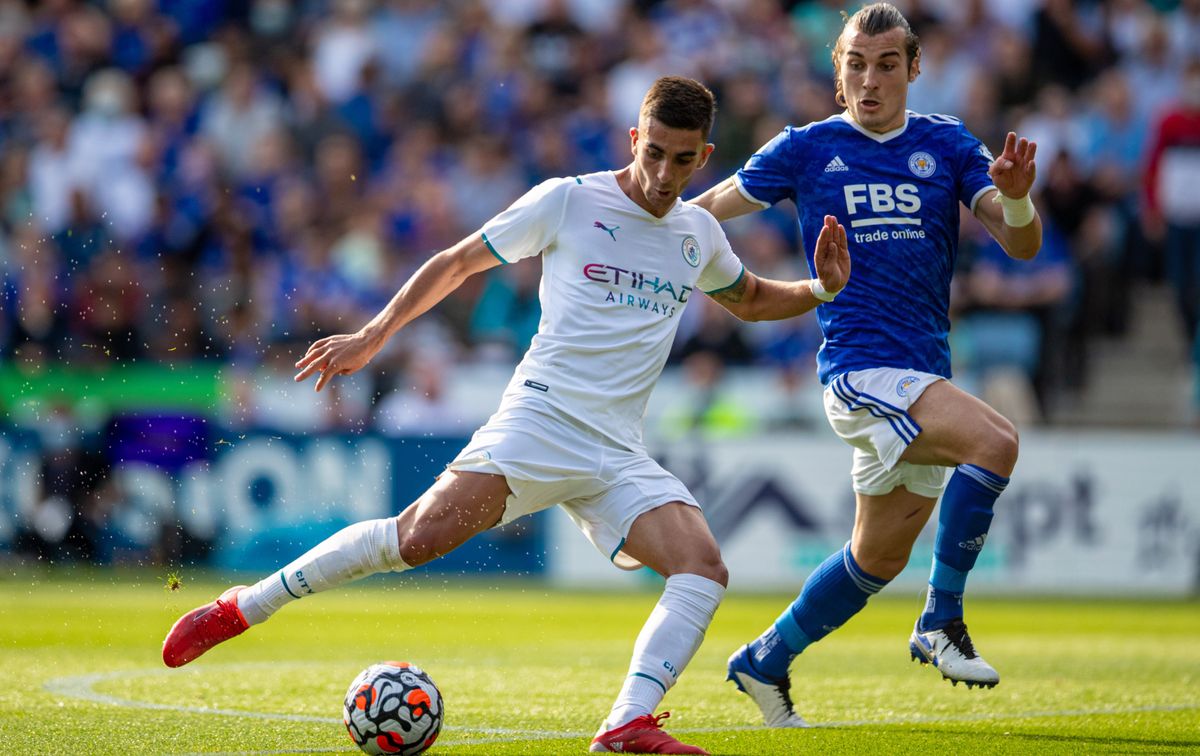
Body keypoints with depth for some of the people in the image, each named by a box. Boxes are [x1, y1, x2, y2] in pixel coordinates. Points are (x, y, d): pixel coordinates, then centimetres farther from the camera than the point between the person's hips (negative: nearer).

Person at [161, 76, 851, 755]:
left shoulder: (699, 234, 17)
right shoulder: (568, 200, 2)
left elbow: (749, 300, 38)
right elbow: (458, 263, 9)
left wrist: (821, 290, 18)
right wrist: (372, 337, 5)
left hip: (619, 455, 5)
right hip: (542, 417, -5)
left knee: (704, 570, -20)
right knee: (423, 534, -24)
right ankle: (244, 607, -9)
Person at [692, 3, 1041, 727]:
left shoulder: (946, 145, 8)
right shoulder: (808, 149, 2)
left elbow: (1021, 244, -1)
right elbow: (706, 210, 12)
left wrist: (1016, 197, -22)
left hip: (924, 376, 5)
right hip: (859, 365, -5)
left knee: (880, 557, 12)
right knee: (995, 441, -28)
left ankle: (765, 662, 31)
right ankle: (941, 621, -19)